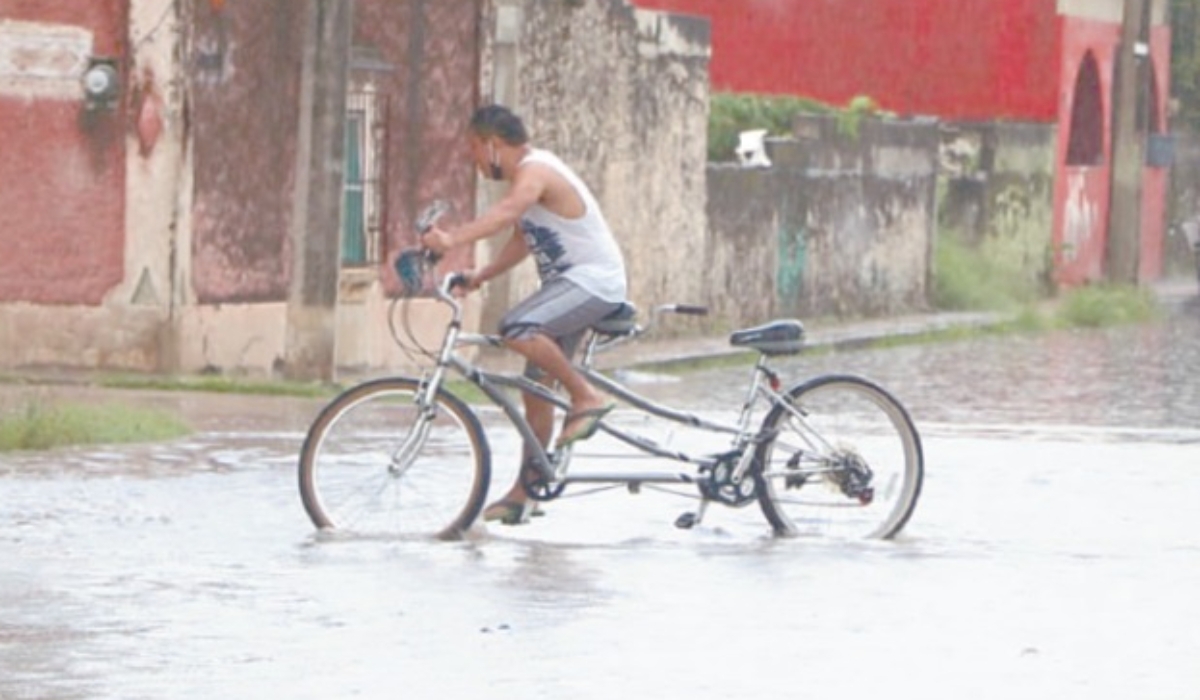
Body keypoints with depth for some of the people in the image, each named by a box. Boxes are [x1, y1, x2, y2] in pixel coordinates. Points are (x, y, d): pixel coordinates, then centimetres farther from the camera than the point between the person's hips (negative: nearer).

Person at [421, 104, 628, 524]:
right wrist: (480, 276, 5)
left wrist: (452, 240, -52)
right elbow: (523, 240, 19)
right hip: (566, 281, 11)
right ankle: (523, 493, 16)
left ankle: (586, 397, -18)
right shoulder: (525, 175, 14)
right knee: (536, 388, 10)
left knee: (518, 328, -32)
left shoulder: (535, 171, -18)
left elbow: (506, 212, -38)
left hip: (594, 281, -11)